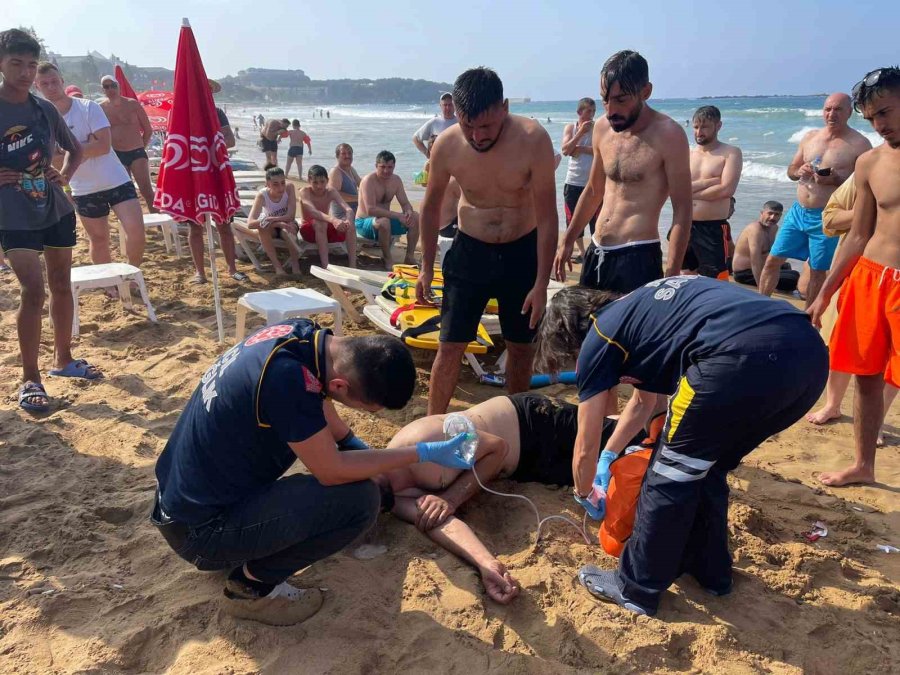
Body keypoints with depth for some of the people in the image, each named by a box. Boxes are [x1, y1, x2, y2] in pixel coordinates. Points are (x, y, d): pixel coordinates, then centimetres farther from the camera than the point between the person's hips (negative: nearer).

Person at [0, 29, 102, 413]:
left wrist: (65, 176, 3)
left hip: (56, 209, 5)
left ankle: (63, 359, 28)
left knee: (61, 285, 12)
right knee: (33, 290, -13)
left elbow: (74, 148, 20)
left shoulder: (45, 109, 4)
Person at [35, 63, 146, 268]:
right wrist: (87, 146, -16)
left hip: (116, 181, -3)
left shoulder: (88, 107, -8)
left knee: (136, 230, -13)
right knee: (99, 240, 11)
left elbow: (104, 145, -17)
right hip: (84, 190, 3)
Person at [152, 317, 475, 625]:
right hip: (199, 531, -9)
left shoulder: (300, 332, -7)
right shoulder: (286, 377, -32)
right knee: (360, 498, -15)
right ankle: (252, 586, 2)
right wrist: (423, 453, -13)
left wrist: (353, 440, 26)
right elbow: (333, 472, -20)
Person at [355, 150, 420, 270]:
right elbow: (370, 210, -31)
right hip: (364, 222, -7)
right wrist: (398, 215, -36)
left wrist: (409, 212, -24)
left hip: (386, 219, 7)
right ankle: (387, 259, -21)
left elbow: (405, 203, 3)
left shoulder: (396, 180, 1)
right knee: (383, 221, -40)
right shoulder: (368, 181, -20)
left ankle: (409, 256, -3)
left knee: (416, 217, -9)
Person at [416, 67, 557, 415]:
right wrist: (426, 267, 5)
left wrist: (541, 283, -16)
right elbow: (431, 207, 1)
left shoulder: (533, 140, -21)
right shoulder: (446, 145, -15)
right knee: (450, 346, -1)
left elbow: (547, 216, -17)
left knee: (521, 346, 11)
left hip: (522, 252, 0)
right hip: (469, 251, 1)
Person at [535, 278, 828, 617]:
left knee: (670, 475, 13)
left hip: (746, 358, -8)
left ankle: (635, 589, 28)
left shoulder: (598, 338, 15)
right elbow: (643, 401, 50)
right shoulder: (638, 311, 35)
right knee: (705, 465, 27)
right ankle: (709, 570, 42)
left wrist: (583, 495, 43)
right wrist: (609, 456, 62)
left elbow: (586, 447, 23)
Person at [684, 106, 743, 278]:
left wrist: (690, 193, -7)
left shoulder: (731, 153, -1)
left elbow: (727, 190, -16)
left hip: (713, 229, -5)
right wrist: (710, 181, -12)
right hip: (685, 226, 5)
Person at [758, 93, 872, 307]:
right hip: (798, 212, 5)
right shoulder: (810, 137, 9)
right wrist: (799, 172, -8)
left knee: (817, 271, 4)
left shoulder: (859, 144, -7)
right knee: (772, 260, 5)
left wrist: (836, 179, -24)